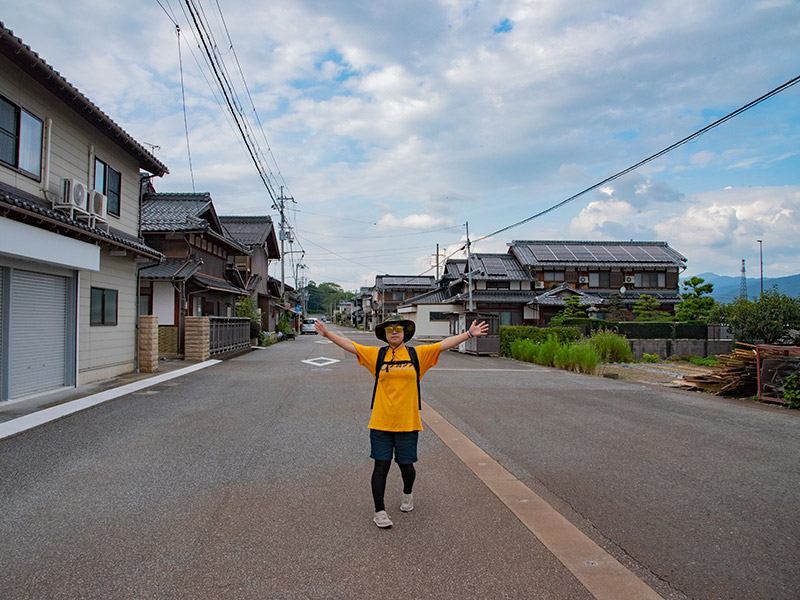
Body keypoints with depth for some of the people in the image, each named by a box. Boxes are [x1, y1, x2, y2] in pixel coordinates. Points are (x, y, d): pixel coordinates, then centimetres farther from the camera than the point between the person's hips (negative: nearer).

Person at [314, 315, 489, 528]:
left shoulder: (418, 354, 3)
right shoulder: (375, 355, 3)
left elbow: (445, 343, 0)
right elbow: (349, 345, 0)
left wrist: (469, 334, -5)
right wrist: (327, 334, -8)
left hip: (407, 422, 0)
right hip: (380, 422, 0)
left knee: (406, 464, 11)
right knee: (381, 465, 1)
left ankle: (407, 493, 43)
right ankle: (380, 511, 15)